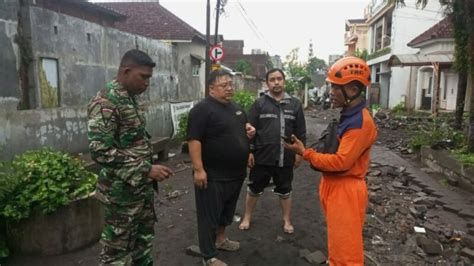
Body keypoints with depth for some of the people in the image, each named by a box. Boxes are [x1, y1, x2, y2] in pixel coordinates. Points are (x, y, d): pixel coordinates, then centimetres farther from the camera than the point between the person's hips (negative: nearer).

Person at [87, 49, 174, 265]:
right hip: (122, 190, -8)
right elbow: (100, 151, -25)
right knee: (118, 247, 7)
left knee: (144, 237, 21)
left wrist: (148, 171, 10)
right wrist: (146, 170, -26)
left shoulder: (132, 98, 9)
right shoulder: (105, 101, -19)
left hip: (142, 186, 9)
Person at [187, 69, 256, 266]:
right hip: (213, 175, -8)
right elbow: (194, 140, -21)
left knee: (227, 210, 23)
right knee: (209, 215, 4)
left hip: (235, 173, 9)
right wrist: (198, 169, -25)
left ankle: (220, 239, 43)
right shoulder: (203, 109, -16)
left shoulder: (235, 107, 11)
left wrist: (248, 129, 2)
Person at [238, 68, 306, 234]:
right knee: (254, 189, 12)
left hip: (285, 158, 2)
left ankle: (287, 220, 34)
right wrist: (249, 151, -7)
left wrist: (299, 152, 3)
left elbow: (301, 131, 6)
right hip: (262, 157, -1)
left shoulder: (294, 104, 4)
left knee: (285, 191, 16)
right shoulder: (259, 104, -2)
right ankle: (247, 218, 32)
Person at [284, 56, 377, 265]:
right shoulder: (348, 115, 10)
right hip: (335, 186, 9)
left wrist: (305, 153, -16)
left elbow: (341, 162, -24)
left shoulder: (361, 122, -22)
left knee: (345, 249, 3)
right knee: (338, 244, 23)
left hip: (346, 190, -9)